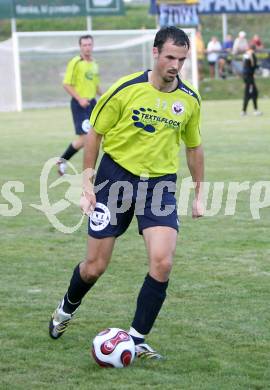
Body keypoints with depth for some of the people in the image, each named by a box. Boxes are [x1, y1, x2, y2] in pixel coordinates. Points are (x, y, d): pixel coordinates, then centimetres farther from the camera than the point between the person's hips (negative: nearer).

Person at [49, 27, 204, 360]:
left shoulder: (189, 100, -1)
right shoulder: (126, 89, -12)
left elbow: (193, 147, 14)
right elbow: (95, 133, -3)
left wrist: (198, 194, 15)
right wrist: (87, 184, -6)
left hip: (160, 183, 2)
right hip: (116, 178, -2)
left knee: (162, 262, -16)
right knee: (95, 266, 4)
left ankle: (137, 341, -1)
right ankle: (67, 308, 38)